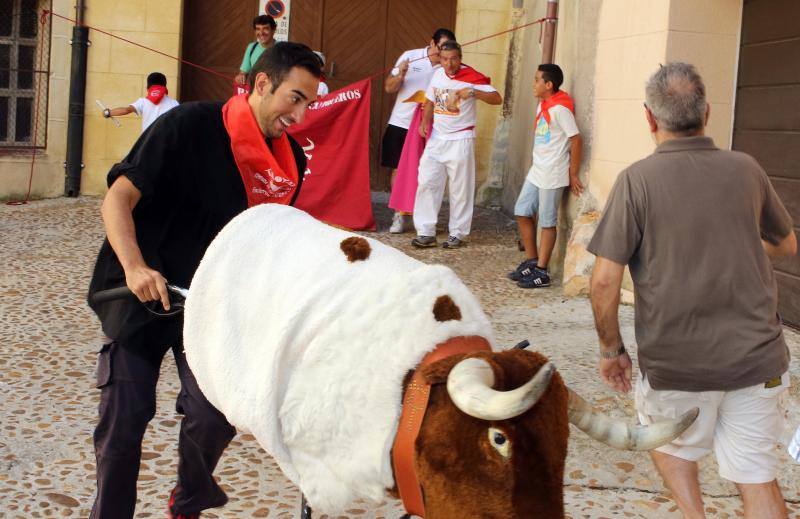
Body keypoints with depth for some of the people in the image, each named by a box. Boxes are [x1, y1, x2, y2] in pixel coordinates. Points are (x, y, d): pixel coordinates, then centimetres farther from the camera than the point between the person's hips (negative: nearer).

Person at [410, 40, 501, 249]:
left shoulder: (472, 77, -12)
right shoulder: (437, 75, 6)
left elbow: (497, 98, -18)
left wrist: (473, 92, -33)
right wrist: (425, 121, 3)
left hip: (460, 140, -5)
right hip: (437, 138, 5)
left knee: (460, 188, 2)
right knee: (427, 183, 1)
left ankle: (457, 234, 13)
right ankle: (426, 233, 6)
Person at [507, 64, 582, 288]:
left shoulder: (559, 108, -17)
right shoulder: (542, 105, 10)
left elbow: (576, 140, -17)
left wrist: (573, 175, -13)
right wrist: (539, 165, 13)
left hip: (552, 175, -9)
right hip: (536, 171, 9)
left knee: (547, 222, 0)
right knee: (522, 213, 11)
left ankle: (541, 272, 8)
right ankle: (531, 262, 23)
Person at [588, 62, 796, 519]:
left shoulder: (638, 180, -10)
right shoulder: (746, 170, 1)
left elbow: (605, 281, -13)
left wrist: (611, 349, 1)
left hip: (676, 361, -2)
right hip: (756, 355, 2)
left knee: (670, 446, 26)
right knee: (756, 475, 10)